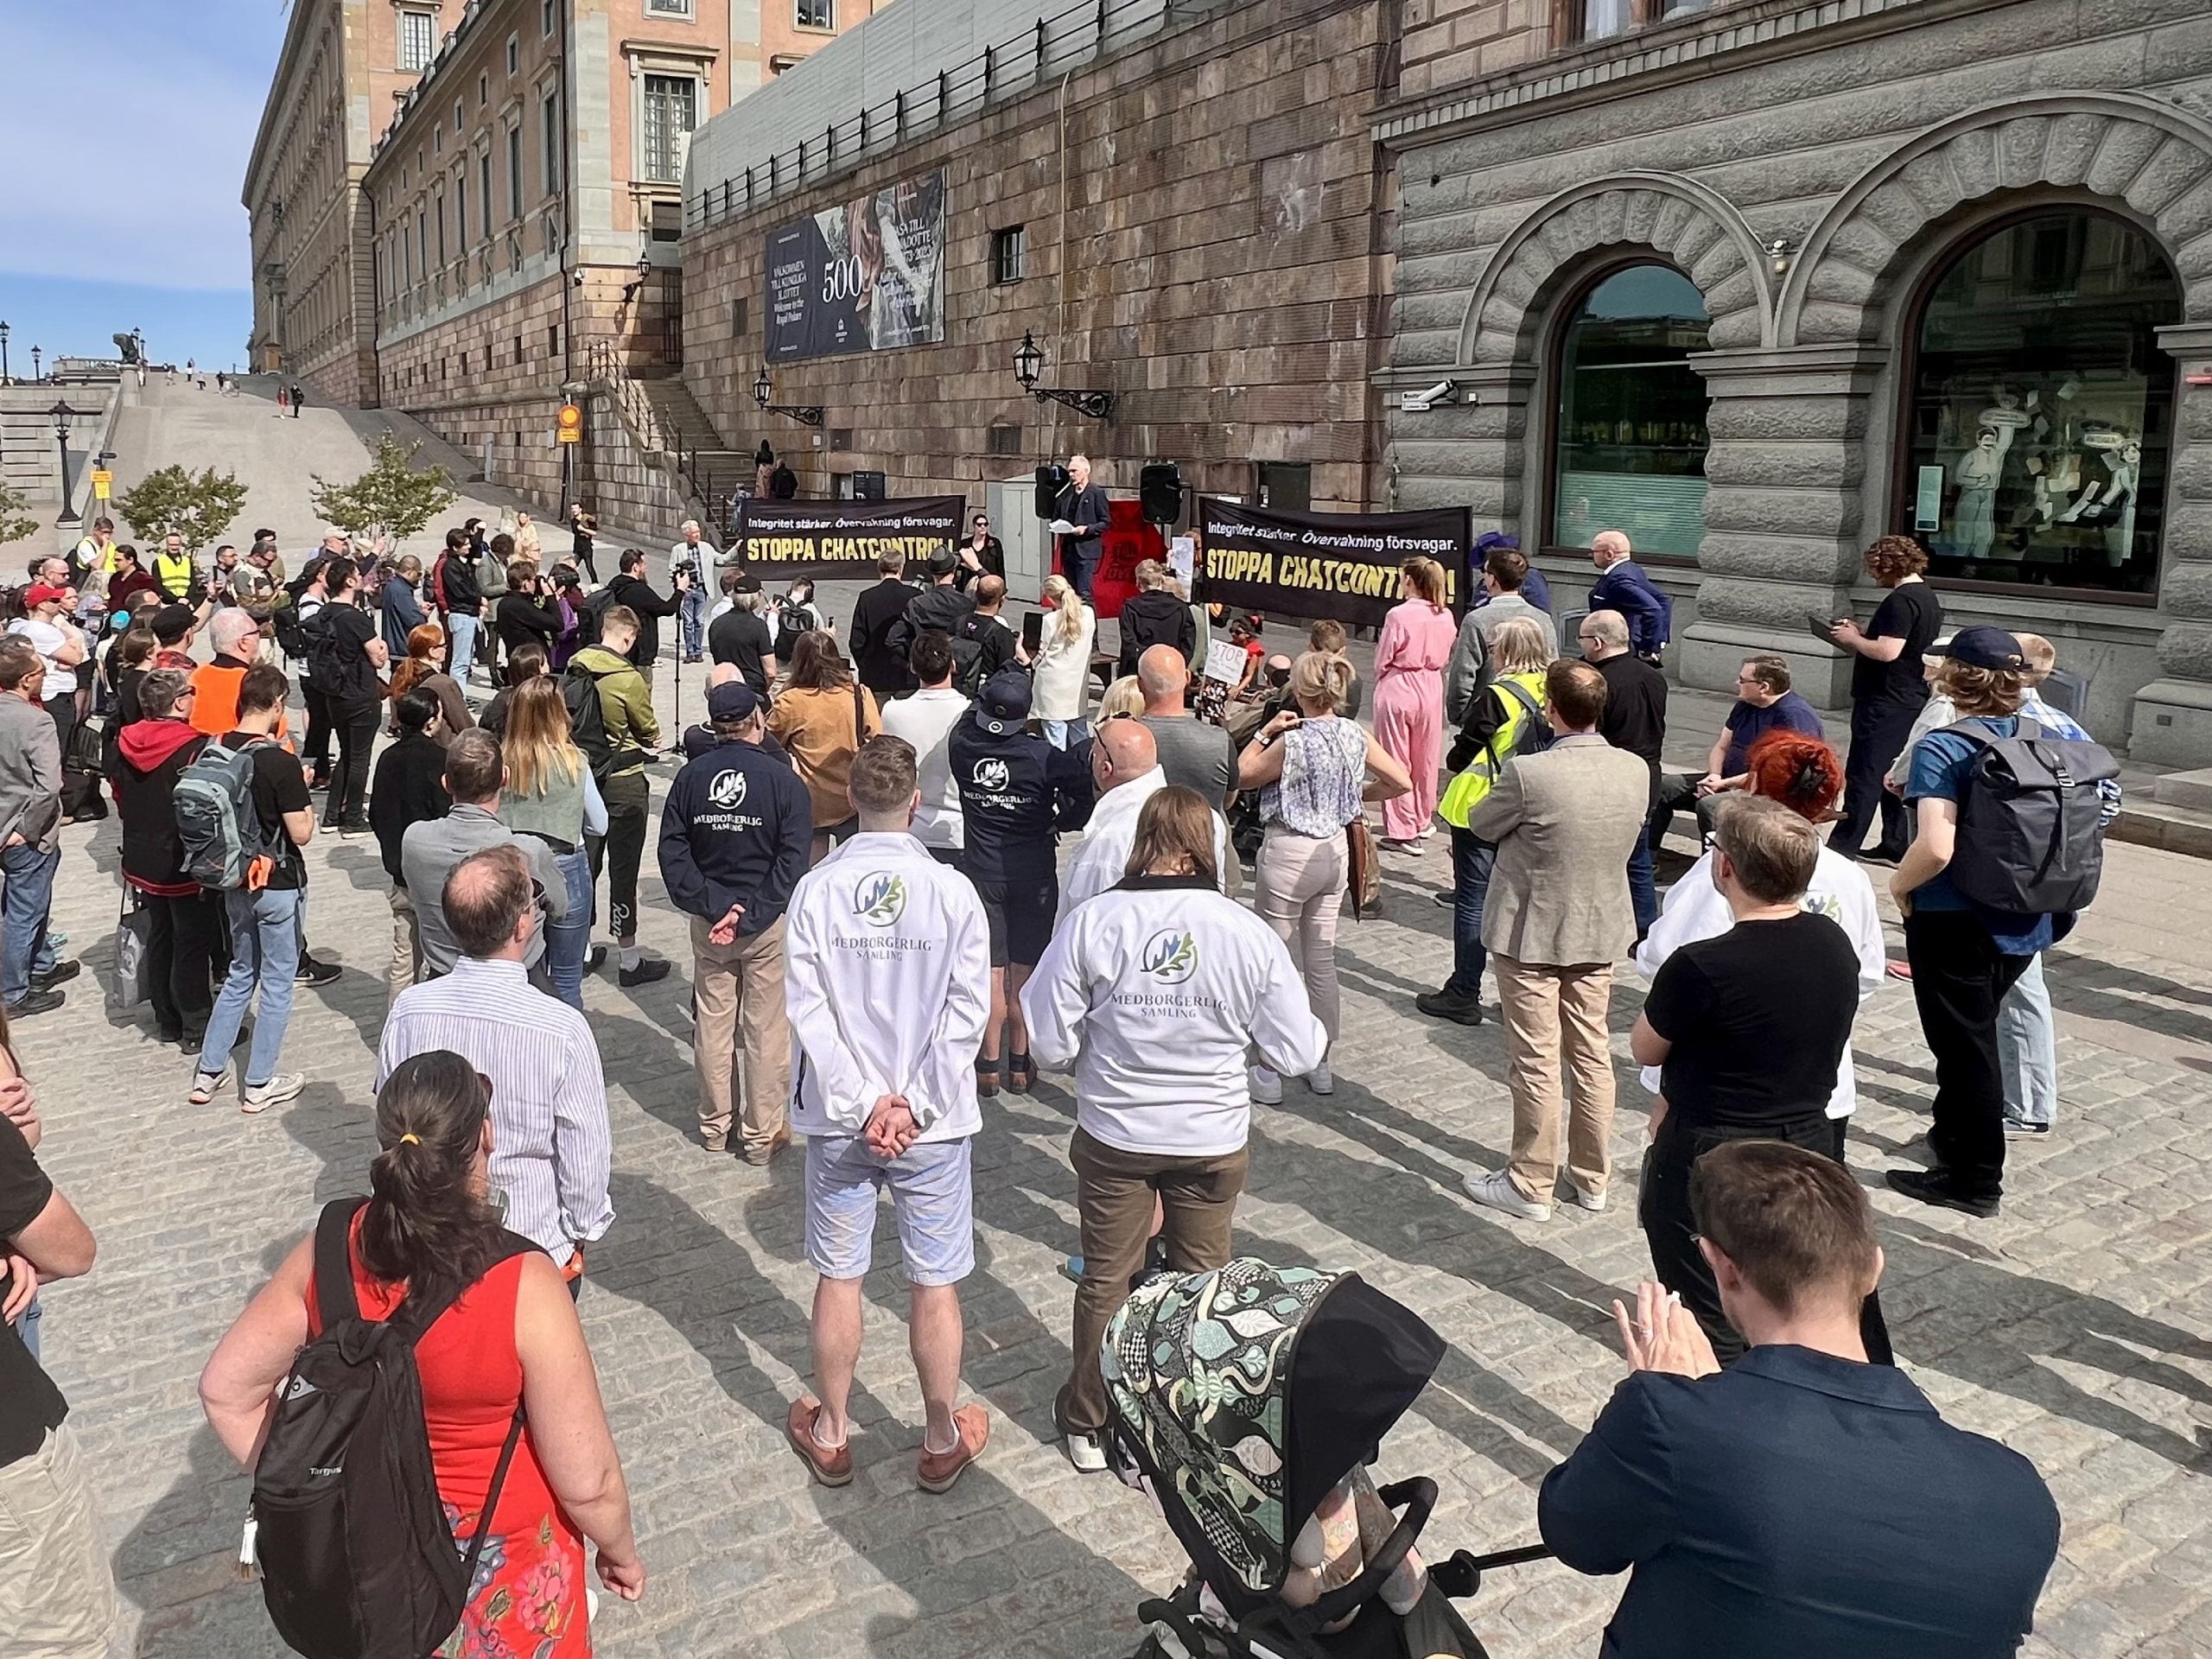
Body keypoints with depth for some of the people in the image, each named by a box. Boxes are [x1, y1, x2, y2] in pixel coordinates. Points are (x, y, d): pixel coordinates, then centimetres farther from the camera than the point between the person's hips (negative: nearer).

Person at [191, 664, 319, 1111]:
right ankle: (258, 1085, 16)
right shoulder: (281, 763, -21)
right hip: (278, 885, -6)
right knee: (277, 982, 8)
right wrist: (306, 798, -1)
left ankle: (207, 1073, 24)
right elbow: (301, 833, -19)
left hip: (235, 880, 6)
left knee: (240, 974, 22)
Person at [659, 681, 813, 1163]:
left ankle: (714, 1126, 28)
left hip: (708, 923, 3)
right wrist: (749, 918, -15)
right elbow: (792, 861, -17)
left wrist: (714, 907, -11)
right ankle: (762, 1135, 16)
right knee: (766, 1029, 7)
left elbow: (673, 852, -7)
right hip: (769, 924, -3)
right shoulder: (783, 780, -11)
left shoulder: (691, 776, -2)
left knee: (712, 1023, 15)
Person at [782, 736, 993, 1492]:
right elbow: (966, 1011, -12)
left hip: (840, 1117, 1)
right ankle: (941, 1441, 27)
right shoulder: (952, 891, -11)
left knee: (838, 1278, 15)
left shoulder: (815, 889, -9)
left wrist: (863, 1104, -11)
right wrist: (913, 1105, -10)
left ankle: (831, 1436, 31)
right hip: (933, 1122, -1)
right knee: (935, 1285, 12)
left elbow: (808, 1010, -12)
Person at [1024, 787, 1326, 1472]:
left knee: (1105, 1280, 19)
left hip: (1114, 1137, 0)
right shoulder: (1249, 933, -14)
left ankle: (1089, 1423, 37)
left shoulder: (1091, 922, -16)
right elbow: (1297, 1054, -8)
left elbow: (1051, 1043, -12)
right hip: (1214, 1140, 0)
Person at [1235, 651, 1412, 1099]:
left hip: (1288, 853, -6)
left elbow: (1243, 776, -7)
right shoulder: (1354, 735, -3)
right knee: (1322, 961, 16)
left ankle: (1267, 1071, 12)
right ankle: (1320, 1065, 26)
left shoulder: (1292, 742, -20)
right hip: (1335, 849, 6)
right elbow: (1401, 781, 4)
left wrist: (1263, 733, -1)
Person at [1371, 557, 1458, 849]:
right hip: (1432, 690, 5)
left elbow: (1382, 661, -9)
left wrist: (1381, 683, 9)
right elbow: (1446, 657, 8)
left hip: (1397, 689, -5)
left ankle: (1401, 830, 7)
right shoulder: (1445, 616, -2)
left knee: (1396, 761, 5)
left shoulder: (1399, 615, -17)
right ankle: (1422, 822, 31)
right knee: (1426, 761, 17)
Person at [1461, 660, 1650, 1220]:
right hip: (1601, 932, 5)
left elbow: (1481, 825, -7)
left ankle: (1531, 1185, 15)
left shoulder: (1528, 773, -24)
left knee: (1536, 1062, 4)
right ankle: (1591, 1179, 28)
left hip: (1530, 934, -5)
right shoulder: (1636, 771, -7)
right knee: (1592, 1055, 16)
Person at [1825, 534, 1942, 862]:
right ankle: (1895, 845, 20)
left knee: (1865, 777, -7)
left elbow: (1887, 651, -27)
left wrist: (1852, 639, -11)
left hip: (1885, 705, -10)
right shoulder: (1928, 597, 14)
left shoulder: (1901, 600, -18)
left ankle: (1843, 846, -4)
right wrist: (1861, 634, 14)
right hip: (1912, 700, 10)